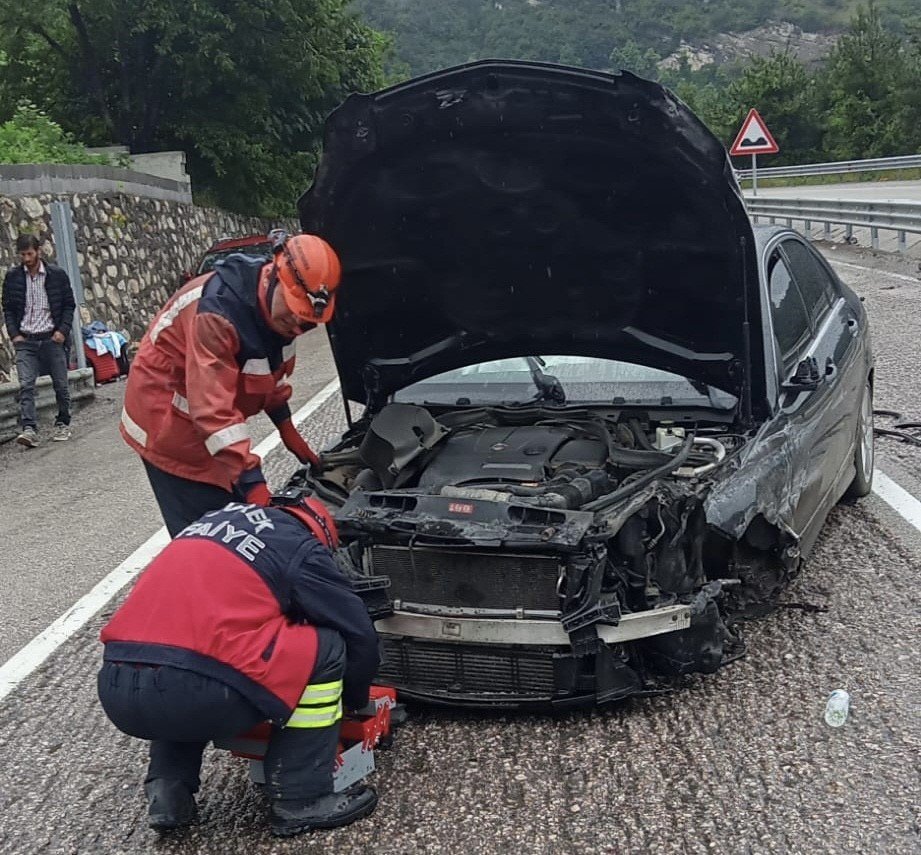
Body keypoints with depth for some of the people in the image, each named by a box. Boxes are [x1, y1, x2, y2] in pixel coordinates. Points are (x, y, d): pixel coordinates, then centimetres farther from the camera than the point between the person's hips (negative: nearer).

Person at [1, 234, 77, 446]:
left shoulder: (57, 275, 1)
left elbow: (69, 304, 5)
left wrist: (63, 330, -7)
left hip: (52, 338, 0)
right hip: (25, 340, 1)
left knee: (60, 384, 5)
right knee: (26, 385, -13)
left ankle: (63, 424, 22)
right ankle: (29, 429, -18)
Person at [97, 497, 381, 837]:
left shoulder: (217, 519, 29)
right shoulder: (302, 549, 11)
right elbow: (360, 635, 16)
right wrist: (355, 701, 35)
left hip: (115, 691, 7)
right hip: (191, 692, -7)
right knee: (325, 648, 10)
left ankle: (167, 791, 23)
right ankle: (300, 801, 13)